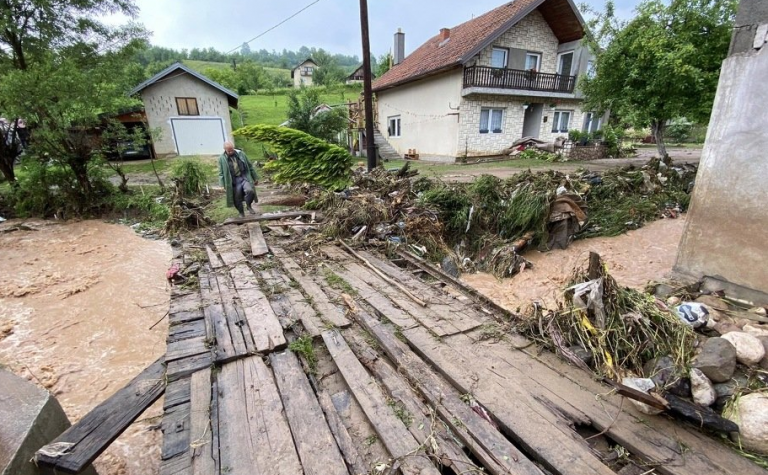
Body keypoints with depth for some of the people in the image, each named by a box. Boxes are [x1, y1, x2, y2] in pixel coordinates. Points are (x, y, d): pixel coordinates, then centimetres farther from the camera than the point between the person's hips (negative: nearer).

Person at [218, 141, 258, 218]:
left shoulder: (241, 154, 2)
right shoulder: (222, 159, -2)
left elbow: (250, 166, 10)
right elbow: (221, 173, 3)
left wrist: (255, 178, 12)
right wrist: (223, 184, -6)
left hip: (244, 177, 0)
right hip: (233, 181, 0)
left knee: (250, 191, -25)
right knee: (237, 199, 3)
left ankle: (248, 206, 3)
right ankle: (241, 213, 27)